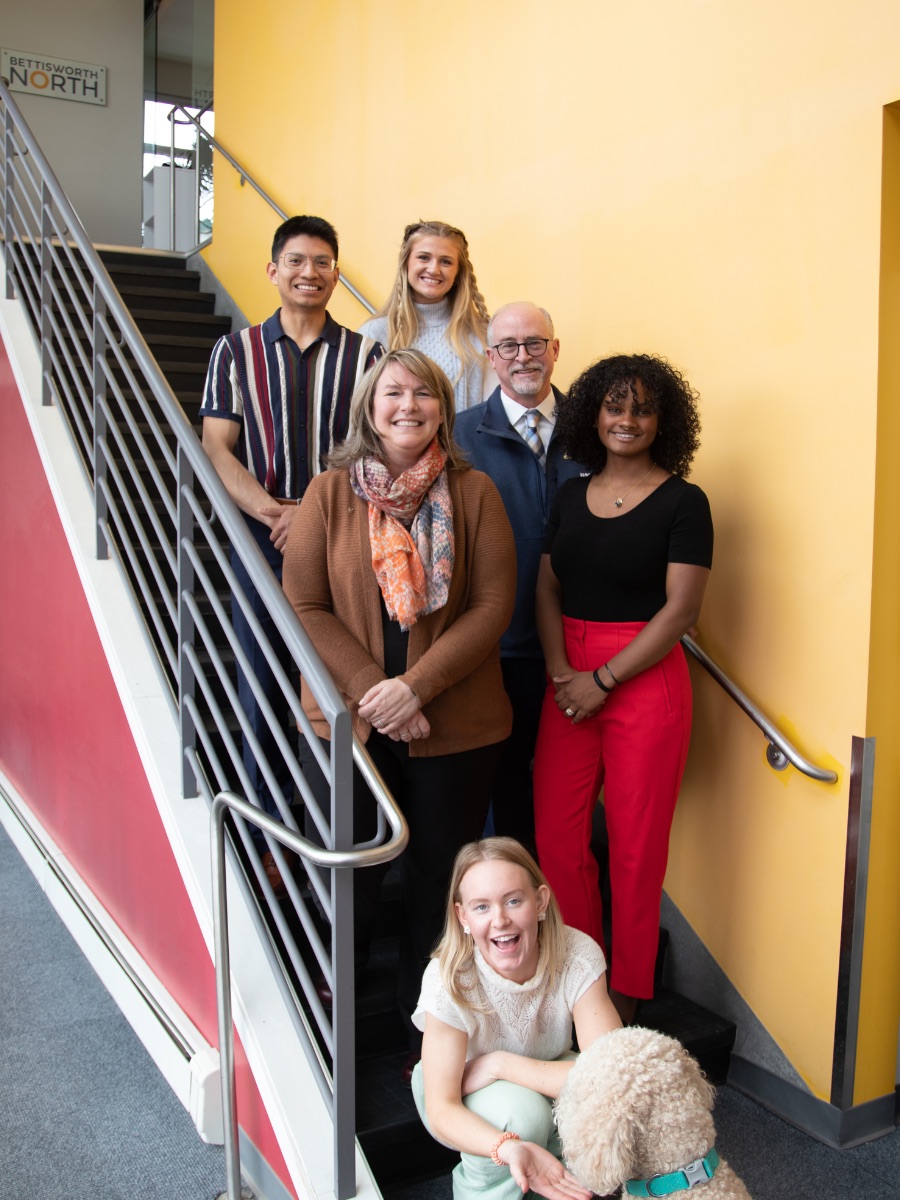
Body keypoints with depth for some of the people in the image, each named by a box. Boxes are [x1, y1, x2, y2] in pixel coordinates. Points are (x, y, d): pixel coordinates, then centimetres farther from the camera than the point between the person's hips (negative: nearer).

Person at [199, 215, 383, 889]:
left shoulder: (367, 355, 7)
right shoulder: (236, 352, 10)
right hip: (260, 540, 1)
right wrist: (272, 511, -14)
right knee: (263, 693, 5)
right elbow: (218, 448, 2)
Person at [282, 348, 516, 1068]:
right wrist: (370, 688, -14)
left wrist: (415, 686, -16)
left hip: (454, 724, 0)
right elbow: (306, 606, -4)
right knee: (347, 878, 9)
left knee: (440, 880, 11)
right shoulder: (330, 493, 0)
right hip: (348, 720, 0)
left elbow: (493, 605, -7)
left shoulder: (474, 494, -1)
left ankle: (429, 1036, 32)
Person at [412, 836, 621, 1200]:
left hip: (545, 1077, 3)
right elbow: (442, 1111, -29)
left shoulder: (579, 955, -27)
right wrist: (508, 1147, -50)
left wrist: (499, 1063, -31)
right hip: (467, 1100, -2)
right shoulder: (448, 980, -30)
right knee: (520, 1110, -34)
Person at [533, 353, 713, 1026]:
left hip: (645, 679, -4)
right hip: (570, 681, 5)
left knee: (636, 844, 4)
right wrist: (560, 670, -5)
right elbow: (547, 586, 10)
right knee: (556, 836, 6)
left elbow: (681, 609, -10)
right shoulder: (571, 495, 11)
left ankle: (627, 989, 23)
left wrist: (603, 680, -13)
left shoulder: (683, 502, -4)